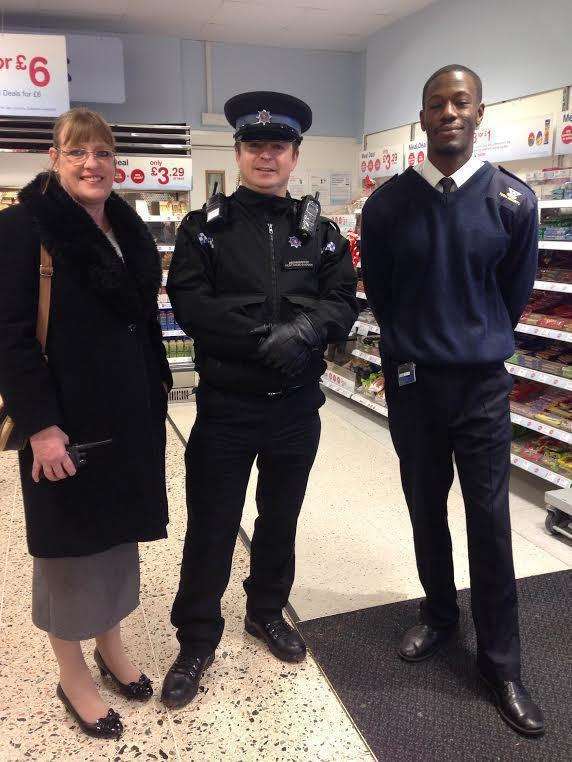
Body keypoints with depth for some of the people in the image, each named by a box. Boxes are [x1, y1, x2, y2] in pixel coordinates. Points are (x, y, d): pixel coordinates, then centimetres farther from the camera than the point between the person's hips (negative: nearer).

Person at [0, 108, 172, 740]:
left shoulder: (129, 229, 11)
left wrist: (157, 388, 13)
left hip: (132, 415, 6)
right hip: (67, 420, -6)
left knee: (119, 527, 17)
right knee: (69, 541, 8)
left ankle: (110, 643, 38)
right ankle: (72, 675, 28)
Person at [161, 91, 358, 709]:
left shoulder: (319, 230, 6)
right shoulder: (207, 226, -1)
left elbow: (342, 302, -2)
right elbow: (188, 303, -13)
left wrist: (301, 332, -23)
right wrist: (264, 335, -22)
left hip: (297, 404, 3)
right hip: (224, 406, -2)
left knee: (280, 518, 19)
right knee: (211, 528, 8)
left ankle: (267, 611, 43)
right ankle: (197, 640, 29)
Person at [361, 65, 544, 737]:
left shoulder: (512, 201, -4)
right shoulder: (387, 203, -2)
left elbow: (513, 295, 8)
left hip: (482, 384, -1)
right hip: (410, 381, 1)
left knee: (490, 521, 3)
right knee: (426, 510, 14)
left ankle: (500, 663, 20)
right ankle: (439, 616, 36)